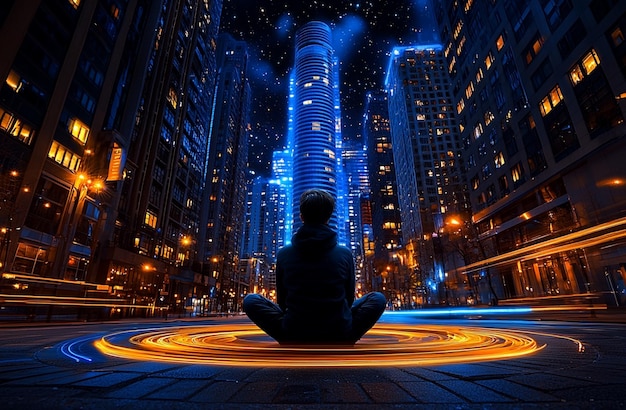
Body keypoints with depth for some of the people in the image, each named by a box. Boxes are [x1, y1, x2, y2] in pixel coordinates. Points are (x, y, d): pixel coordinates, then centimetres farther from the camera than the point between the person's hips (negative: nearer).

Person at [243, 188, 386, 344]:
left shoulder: (283, 254, -8)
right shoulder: (345, 254, -9)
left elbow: (282, 301, 5)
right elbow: (349, 299, 5)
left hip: (294, 337, 0)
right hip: (338, 338, 1)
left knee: (250, 300, 19)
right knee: (378, 299, 21)